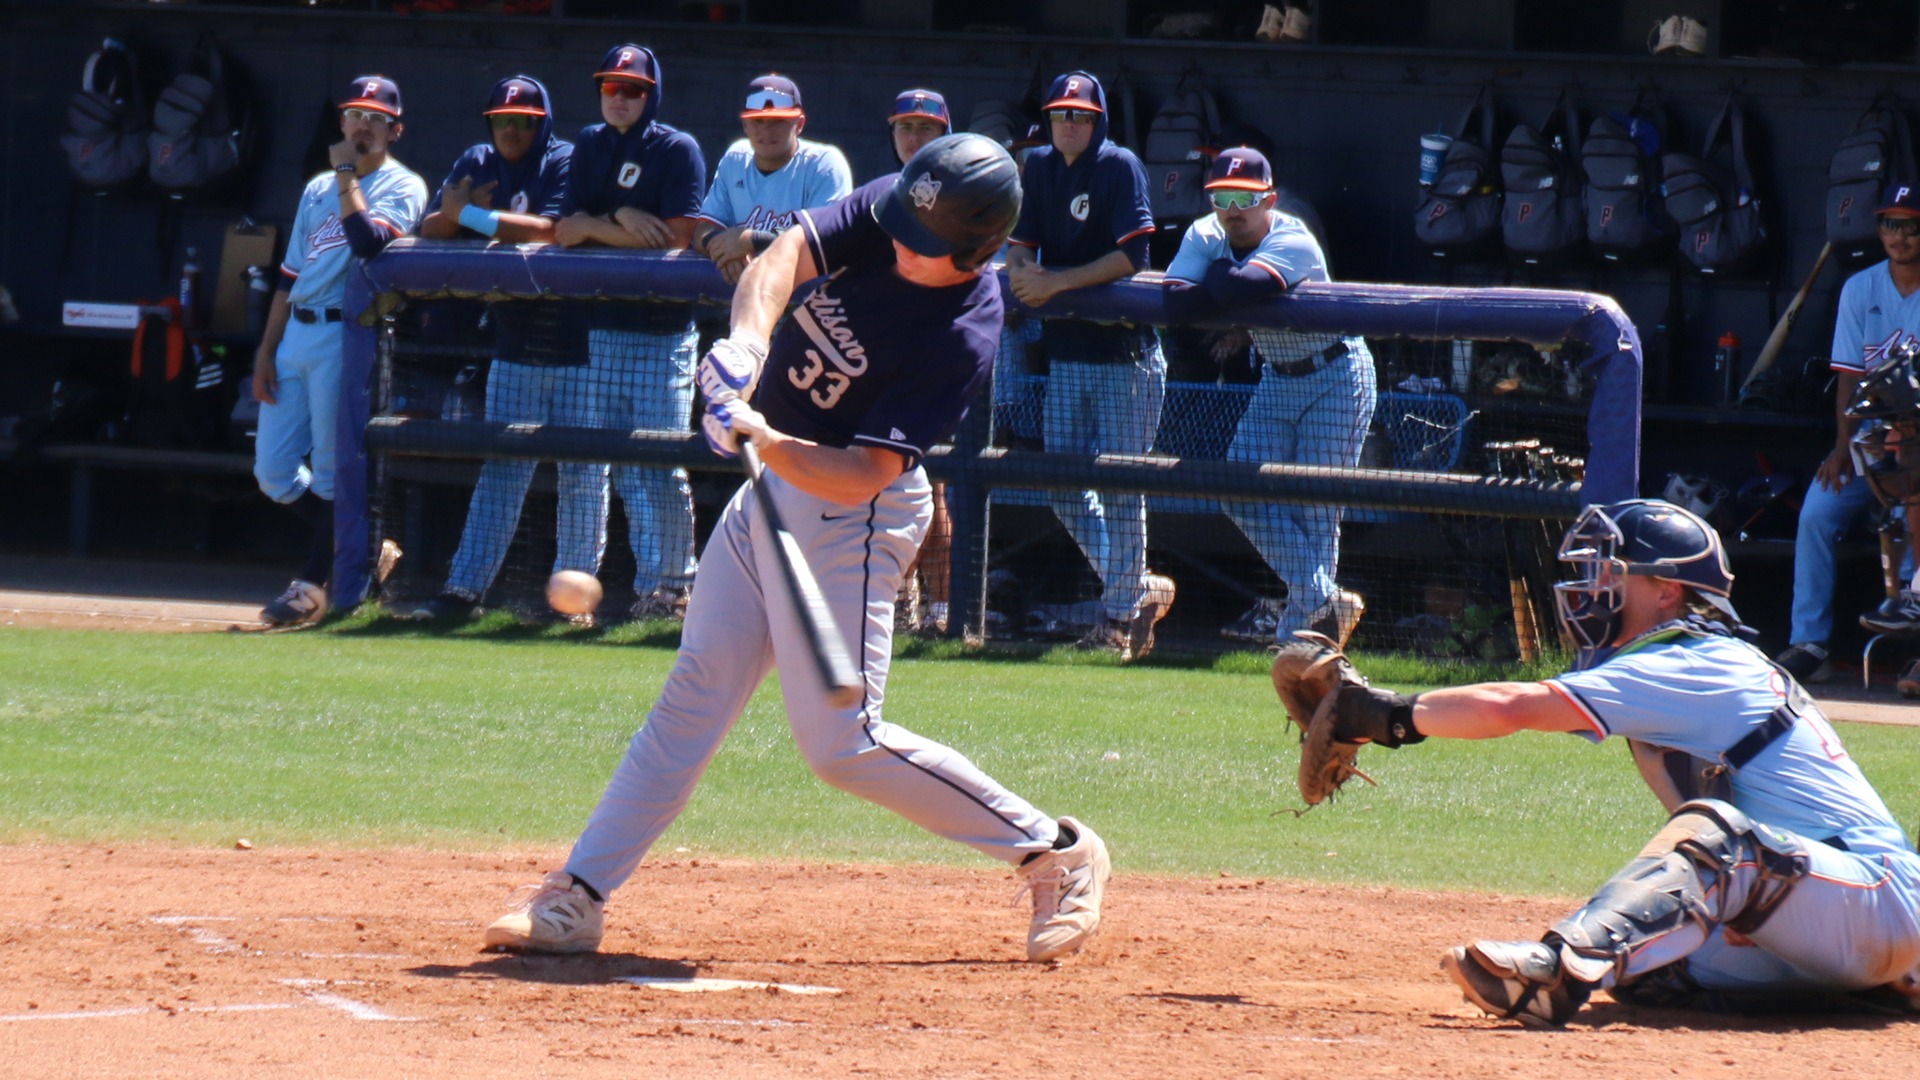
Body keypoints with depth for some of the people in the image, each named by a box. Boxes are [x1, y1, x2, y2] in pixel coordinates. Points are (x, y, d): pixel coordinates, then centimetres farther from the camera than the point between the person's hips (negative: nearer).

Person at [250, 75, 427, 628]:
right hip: (295, 335, 7)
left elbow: (369, 240, -22)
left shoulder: (402, 187, -1)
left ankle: (313, 586, 3)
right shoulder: (318, 189, 21)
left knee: (331, 472, -4)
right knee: (274, 473, 4)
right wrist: (266, 351, 13)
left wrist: (348, 176, -13)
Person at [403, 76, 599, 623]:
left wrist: (471, 216, -20)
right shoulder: (477, 164, 8)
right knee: (501, 468, 5)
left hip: (576, 343, -5)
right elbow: (428, 230, 4)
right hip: (514, 344, 5)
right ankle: (463, 590, 2)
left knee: (582, 471, -1)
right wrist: (452, 213, -18)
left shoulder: (566, 163, -8)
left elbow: (548, 230, -23)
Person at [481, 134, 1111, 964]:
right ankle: (576, 900, 11)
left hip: (847, 516, -7)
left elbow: (859, 478, -29)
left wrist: (761, 437, -43)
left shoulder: (962, 335, -26)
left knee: (840, 742, -7)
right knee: (696, 690, 8)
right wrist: (747, 339, -36)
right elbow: (787, 255, -18)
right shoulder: (886, 211, -8)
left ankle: (1057, 855, 5)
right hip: (775, 489, 7)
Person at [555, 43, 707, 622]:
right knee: (622, 464, 5)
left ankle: (675, 585, 0)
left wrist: (598, 226, -6)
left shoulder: (677, 150, -5)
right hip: (604, 325, 6)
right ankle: (646, 581, 9)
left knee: (662, 465, -7)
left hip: (664, 330, -6)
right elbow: (566, 231, 3)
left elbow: (674, 237, -15)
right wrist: (623, 220, -13)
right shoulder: (590, 146, 12)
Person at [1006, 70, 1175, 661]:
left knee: (1119, 486, -4)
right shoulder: (1038, 168, 9)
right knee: (1065, 485, 6)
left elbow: (1132, 254, -17)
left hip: (1124, 352, -7)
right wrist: (1022, 270, -14)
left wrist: (1056, 281, -20)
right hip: (1066, 351, 7)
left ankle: (1121, 613, 6)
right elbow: (1020, 245, 10)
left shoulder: (1120, 167, -10)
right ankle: (1141, 588, 21)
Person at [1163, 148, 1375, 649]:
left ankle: (1300, 622, 0)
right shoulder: (1204, 237, -5)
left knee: (1314, 504, -8)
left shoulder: (1292, 242, -25)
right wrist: (1226, 288, -33)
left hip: (1336, 377, -7)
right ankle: (1324, 601, 3)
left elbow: (1239, 288, -42)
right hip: (1278, 379, 7)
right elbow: (1175, 303, -19)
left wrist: (1218, 272, -23)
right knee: (1244, 490, -2)